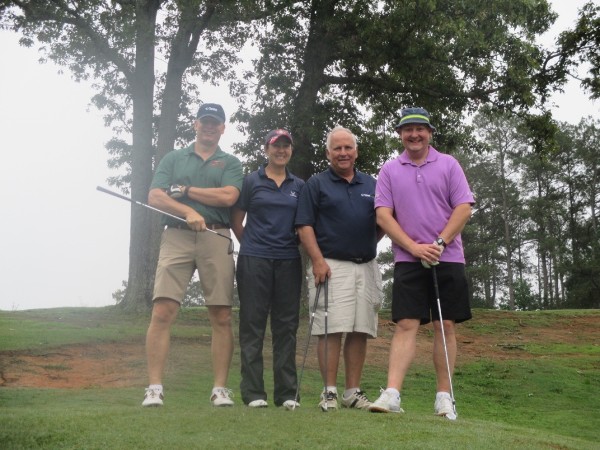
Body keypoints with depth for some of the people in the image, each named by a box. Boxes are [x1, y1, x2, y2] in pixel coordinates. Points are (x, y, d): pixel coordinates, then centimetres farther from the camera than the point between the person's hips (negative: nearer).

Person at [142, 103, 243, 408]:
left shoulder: (230, 163, 14)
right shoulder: (172, 158, 16)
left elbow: (228, 197, -5)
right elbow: (154, 197, 3)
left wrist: (184, 190, -2)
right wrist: (188, 211, -13)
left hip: (216, 240, 0)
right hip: (176, 237, 0)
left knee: (221, 317, -1)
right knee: (162, 312, -9)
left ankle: (220, 388, 6)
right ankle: (154, 387, -4)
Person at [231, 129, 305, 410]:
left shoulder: (299, 186, 13)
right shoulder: (251, 182, 5)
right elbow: (237, 221, 8)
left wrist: (297, 245, 6)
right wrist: (252, 246, 8)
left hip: (289, 261, 3)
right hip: (254, 260, -3)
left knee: (286, 326, 4)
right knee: (253, 324, -2)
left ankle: (286, 393, 9)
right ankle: (253, 392, 3)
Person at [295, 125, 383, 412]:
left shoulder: (371, 184, 18)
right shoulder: (316, 184, 6)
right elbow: (304, 226, -2)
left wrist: (370, 245, 3)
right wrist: (318, 260, -13)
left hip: (366, 267, 4)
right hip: (331, 265, -4)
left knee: (360, 331, 4)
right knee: (331, 330, -9)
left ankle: (353, 391, 12)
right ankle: (329, 392, -2)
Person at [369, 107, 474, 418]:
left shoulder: (448, 165, 7)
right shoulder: (389, 170, 8)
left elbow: (464, 208, 0)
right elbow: (383, 215, 1)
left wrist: (439, 243, -11)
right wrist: (414, 247, -10)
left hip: (448, 258, 1)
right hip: (408, 260, 0)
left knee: (445, 326, 3)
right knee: (406, 325, -8)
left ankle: (444, 397, 10)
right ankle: (391, 395, -13)